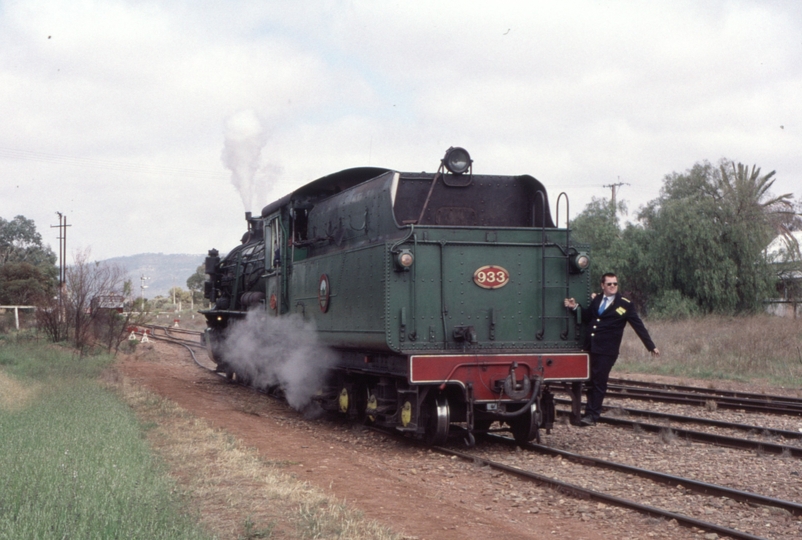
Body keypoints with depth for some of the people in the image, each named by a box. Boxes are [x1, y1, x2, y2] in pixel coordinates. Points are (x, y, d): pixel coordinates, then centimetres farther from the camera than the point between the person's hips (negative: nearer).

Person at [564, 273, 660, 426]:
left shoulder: (625, 305, 0)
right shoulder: (596, 300, 13)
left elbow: (638, 326, 3)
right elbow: (586, 318, 20)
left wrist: (651, 346, 3)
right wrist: (575, 307, 3)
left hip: (606, 351, -4)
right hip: (590, 348, 4)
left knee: (599, 382, -3)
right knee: (590, 382, 7)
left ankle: (592, 416, 3)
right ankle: (590, 412, 15)